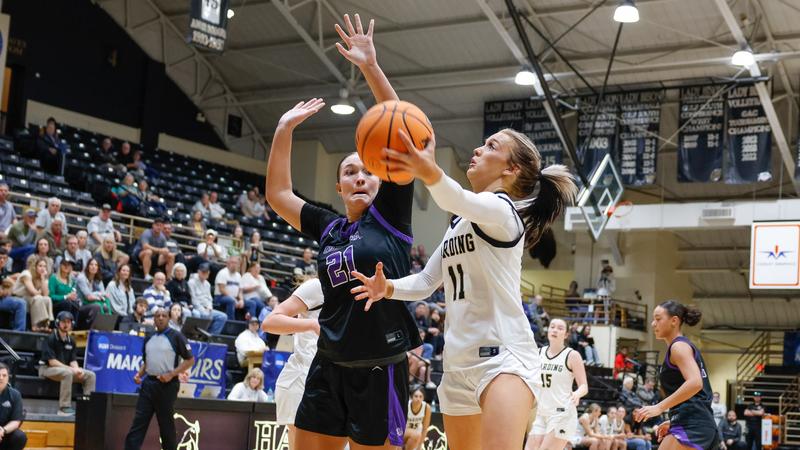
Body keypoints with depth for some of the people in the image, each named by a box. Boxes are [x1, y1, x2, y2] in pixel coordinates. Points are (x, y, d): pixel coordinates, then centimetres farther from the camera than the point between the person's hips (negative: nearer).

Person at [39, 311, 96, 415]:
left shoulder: (71, 341, 11)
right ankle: (64, 408, -36)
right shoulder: (50, 339, -10)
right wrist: (71, 369, -22)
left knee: (90, 375, -8)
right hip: (47, 369, -7)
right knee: (67, 373, -37)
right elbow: (52, 362, -17)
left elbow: (73, 360, 9)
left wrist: (76, 369, -15)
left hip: (67, 369, 7)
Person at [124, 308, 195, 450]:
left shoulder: (176, 337, -4)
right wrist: (139, 374, 5)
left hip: (167, 385, -5)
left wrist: (171, 374, -15)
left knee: (166, 425, 3)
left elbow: (190, 360, -6)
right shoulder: (149, 339, 14)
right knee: (138, 422, -1)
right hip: (148, 384, 5)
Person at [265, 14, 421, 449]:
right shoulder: (328, 228, 11)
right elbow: (277, 194, 17)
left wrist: (371, 67, -13)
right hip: (328, 367, 5)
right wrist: (285, 129, 12)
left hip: (379, 370, -4)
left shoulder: (390, 216, -1)